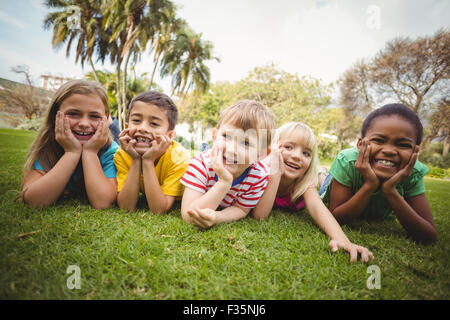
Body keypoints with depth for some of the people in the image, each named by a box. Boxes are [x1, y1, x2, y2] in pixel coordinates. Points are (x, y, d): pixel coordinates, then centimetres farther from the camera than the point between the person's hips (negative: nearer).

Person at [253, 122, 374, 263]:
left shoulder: (307, 179, -34)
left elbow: (316, 206, -51)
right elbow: (259, 215, -48)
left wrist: (341, 239, -70)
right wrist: (276, 174, -56)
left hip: (294, 209, 1)